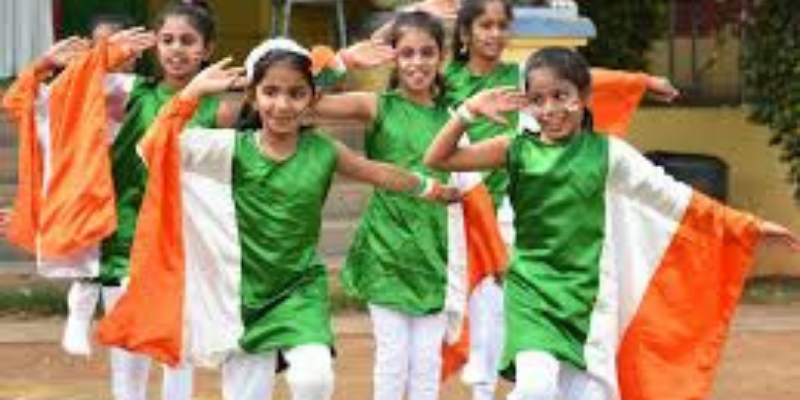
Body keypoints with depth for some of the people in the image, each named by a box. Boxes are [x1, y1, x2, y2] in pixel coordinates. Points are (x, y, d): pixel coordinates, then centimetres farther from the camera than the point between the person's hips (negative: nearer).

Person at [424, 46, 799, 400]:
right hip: (532, 290, -1)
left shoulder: (607, 152, 2)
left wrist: (751, 226, 3)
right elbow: (437, 159, 1)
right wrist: (470, 111, -13)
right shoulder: (517, 150, 1)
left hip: (587, 296, 1)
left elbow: (674, 196, 4)